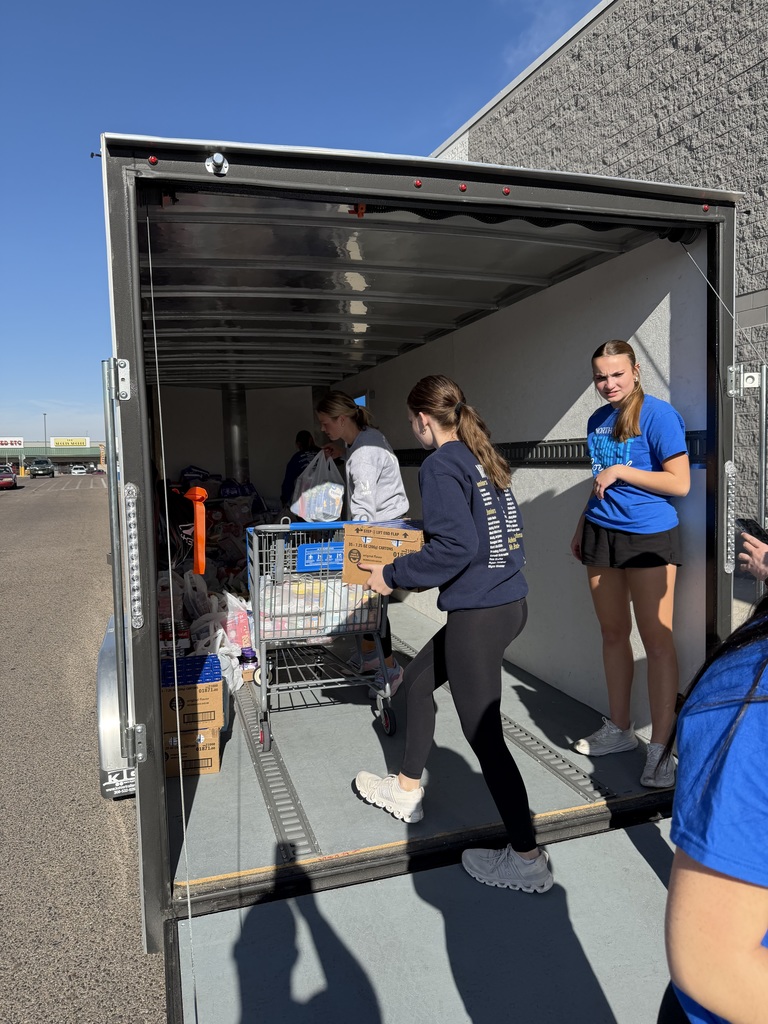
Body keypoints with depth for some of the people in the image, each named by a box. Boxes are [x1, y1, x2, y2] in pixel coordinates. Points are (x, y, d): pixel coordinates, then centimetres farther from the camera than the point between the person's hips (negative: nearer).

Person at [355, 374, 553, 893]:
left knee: (484, 736, 2)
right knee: (418, 679, 24)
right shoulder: (485, 458, 12)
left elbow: (455, 547, -22)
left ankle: (527, 858, 14)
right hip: (510, 599, 10)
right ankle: (407, 790, 39)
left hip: (479, 613, -10)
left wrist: (393, 574, -10)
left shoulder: (441, 465, -14)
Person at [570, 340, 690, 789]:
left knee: (657, 640, -3)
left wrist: (619, 471, -16)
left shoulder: (658, 414, -10)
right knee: (613, 634, 13)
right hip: (601, 535, 7)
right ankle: (619, 729, 27)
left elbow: (680, 483, -14)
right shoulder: (597, 420, 11)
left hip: (649, 537, -6)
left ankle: (660, 748, 6)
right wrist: (582, 528, 21)